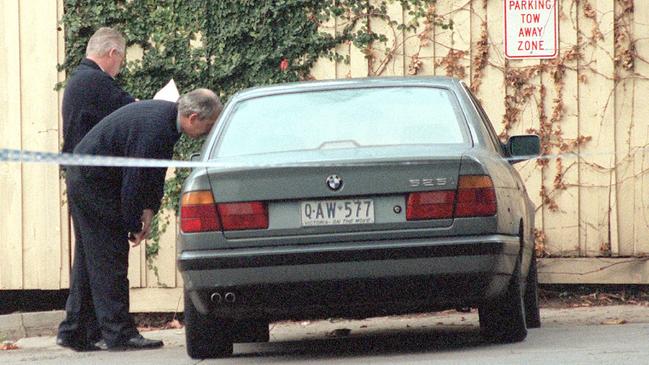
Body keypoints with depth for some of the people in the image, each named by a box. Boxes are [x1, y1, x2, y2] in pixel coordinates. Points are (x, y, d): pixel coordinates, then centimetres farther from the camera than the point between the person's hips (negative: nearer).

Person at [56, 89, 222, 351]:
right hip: (92, 184, -10)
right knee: (109, 260, -8)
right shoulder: (154, 128, -29)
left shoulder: (167, 116, 2)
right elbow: (134, 180, -25)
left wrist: (149, 209, 1)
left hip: (85, 181, 10)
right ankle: (119, 334, -7)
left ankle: (72, 332, 16)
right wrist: (134, 227, -14)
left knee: (90, 259, 13)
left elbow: (155, 171, 12)